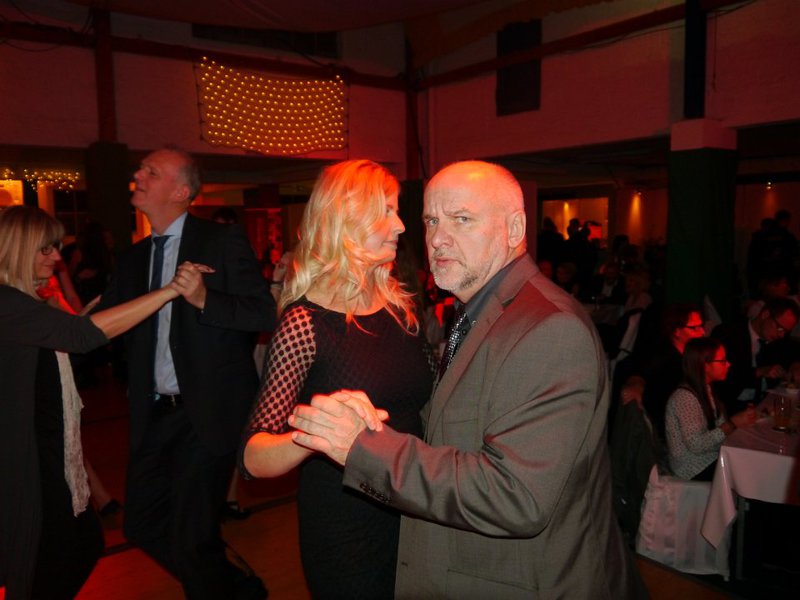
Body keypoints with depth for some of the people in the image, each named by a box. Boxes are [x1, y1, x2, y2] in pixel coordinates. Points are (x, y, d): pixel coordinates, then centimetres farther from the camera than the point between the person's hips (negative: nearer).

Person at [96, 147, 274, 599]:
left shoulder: (222, 242, -7)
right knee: (142, 524, 15)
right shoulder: (134, 258, 13)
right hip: (155, 413, 7)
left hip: (209, 411, -7)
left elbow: (265, 313, -14)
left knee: (191, 538, -1)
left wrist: (204, 299, -26)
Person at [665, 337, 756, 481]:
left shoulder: (705, 390, 9)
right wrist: (733, 423, -20)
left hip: (711, 458, 8)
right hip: (696, 469, -8)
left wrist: (743, 417, -5)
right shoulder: (684, 397, -20)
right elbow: (696, 444, -25)